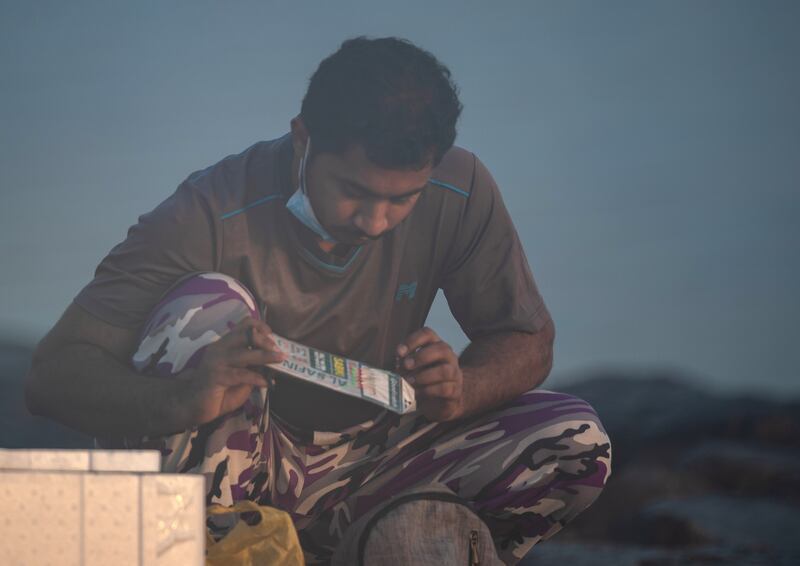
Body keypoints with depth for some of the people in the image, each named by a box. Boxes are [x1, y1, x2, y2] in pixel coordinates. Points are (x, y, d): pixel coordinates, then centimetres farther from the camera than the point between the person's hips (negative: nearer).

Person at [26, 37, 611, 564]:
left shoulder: (461, 194, -13)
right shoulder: (212, 216, -23)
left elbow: (528, 341, -1)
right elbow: (52, 375, -28)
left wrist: (460, 391, -26)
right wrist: (178, 401, -50)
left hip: (363, 471, 4)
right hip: (234, 473, -3)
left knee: (576, 444, -16)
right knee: (209, 304, -31)